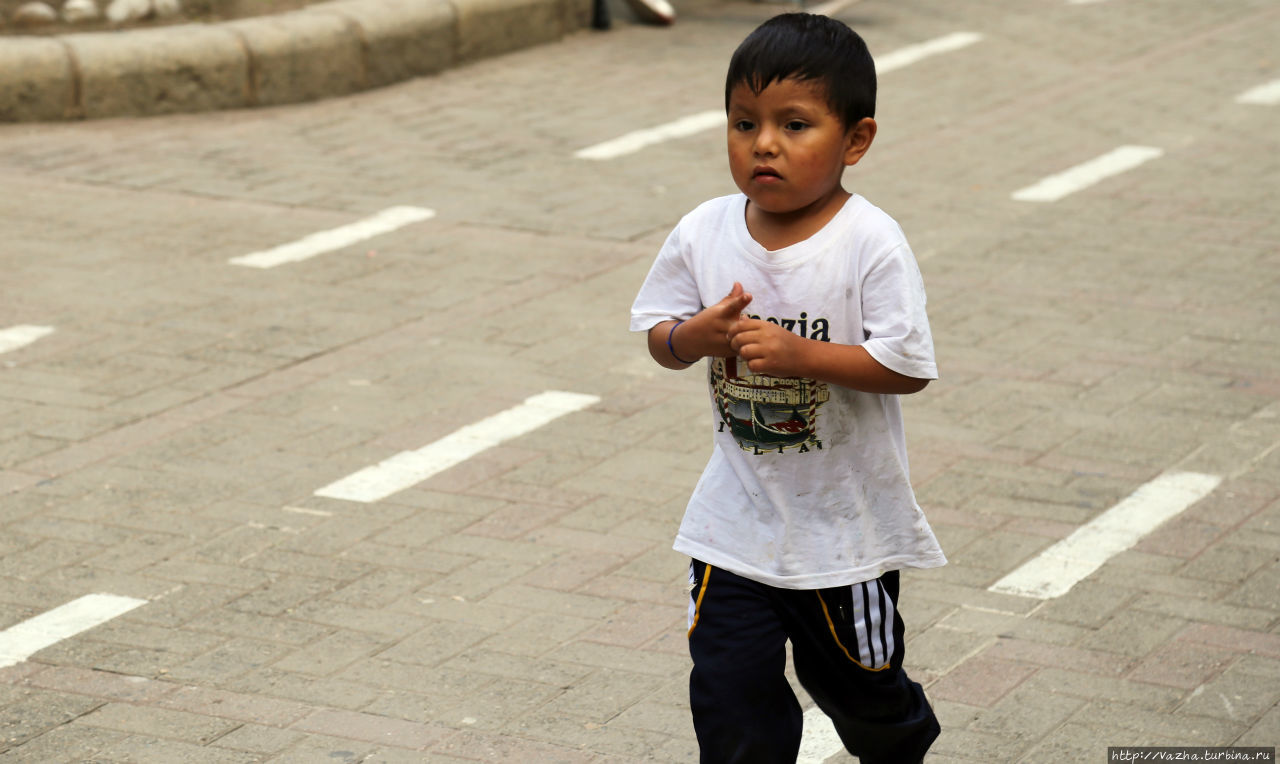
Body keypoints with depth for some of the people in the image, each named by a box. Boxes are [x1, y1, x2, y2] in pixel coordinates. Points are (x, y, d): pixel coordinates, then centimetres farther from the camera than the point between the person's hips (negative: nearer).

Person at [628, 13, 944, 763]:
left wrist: (802, 355, -29)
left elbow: (909, 365, -20)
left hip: (846, 521, -3)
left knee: (853, 678, 16)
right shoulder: (704, 232, -5)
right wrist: (698, 336, -19)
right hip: (738, 516, 3)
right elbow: (661, 336, 4)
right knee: (730, 687, 2)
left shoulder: (870, 243, -18)